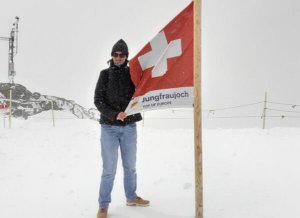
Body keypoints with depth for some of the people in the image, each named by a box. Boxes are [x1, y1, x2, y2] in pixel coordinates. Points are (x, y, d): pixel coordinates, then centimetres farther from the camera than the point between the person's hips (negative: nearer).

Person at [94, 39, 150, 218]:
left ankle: (131, 197, 32)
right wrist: (114, 114, -18)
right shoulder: (105, 74, 1)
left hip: (129, 127, 3)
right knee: (109, 169, -2)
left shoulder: (132, 74, 5)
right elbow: (98, 100, -5)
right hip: (109, 127, -2)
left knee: (130, 166, 14)